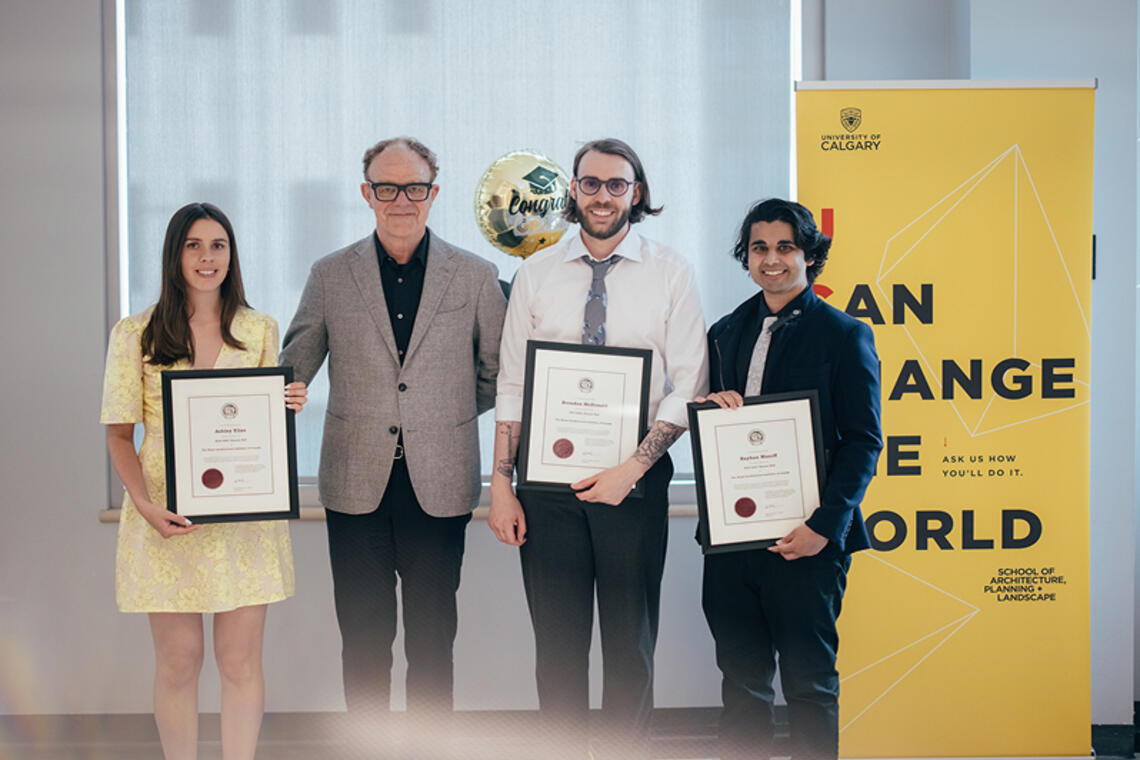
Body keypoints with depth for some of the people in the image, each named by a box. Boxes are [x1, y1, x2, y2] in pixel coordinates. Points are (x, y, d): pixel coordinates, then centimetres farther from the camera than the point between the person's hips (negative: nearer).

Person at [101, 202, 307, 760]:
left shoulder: (260, 331, 8)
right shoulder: (134, 334, 2)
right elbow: (119, 433, 0)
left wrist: (289, 406, -9)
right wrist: (145, 505, -15)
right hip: (166, 514, -1)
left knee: (241, 661, 4)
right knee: (177, 662, 5)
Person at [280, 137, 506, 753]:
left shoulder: (475, 276, 4)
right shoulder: (330, 275, 5)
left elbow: (500, 375, 11)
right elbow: (293, 367, 9)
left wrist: (443, 412, 1)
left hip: (440, 486, 0)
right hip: (357, 484, 1)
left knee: (432, 638, 8)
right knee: (362, 638, 8)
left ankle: (430, 745, 21)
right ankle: (367, 743, 21)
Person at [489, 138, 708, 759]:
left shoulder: (670, 273, 0)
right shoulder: (536, 274, 5)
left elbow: (688, 389, -3)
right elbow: (512, 388, 5)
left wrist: (632, 468, -14)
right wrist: (502, 485, -2)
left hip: (635, 481, -1)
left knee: (631, 642, 8)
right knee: (557, 639, 7)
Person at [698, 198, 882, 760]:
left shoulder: (845, 335, -1)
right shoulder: (726, 333, 15)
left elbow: (863, 440, -6)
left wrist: (824, 525, -15)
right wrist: (710, 407, -4)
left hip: (803, 539, -5)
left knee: (809, 682, 3)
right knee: (741, 681, 11)